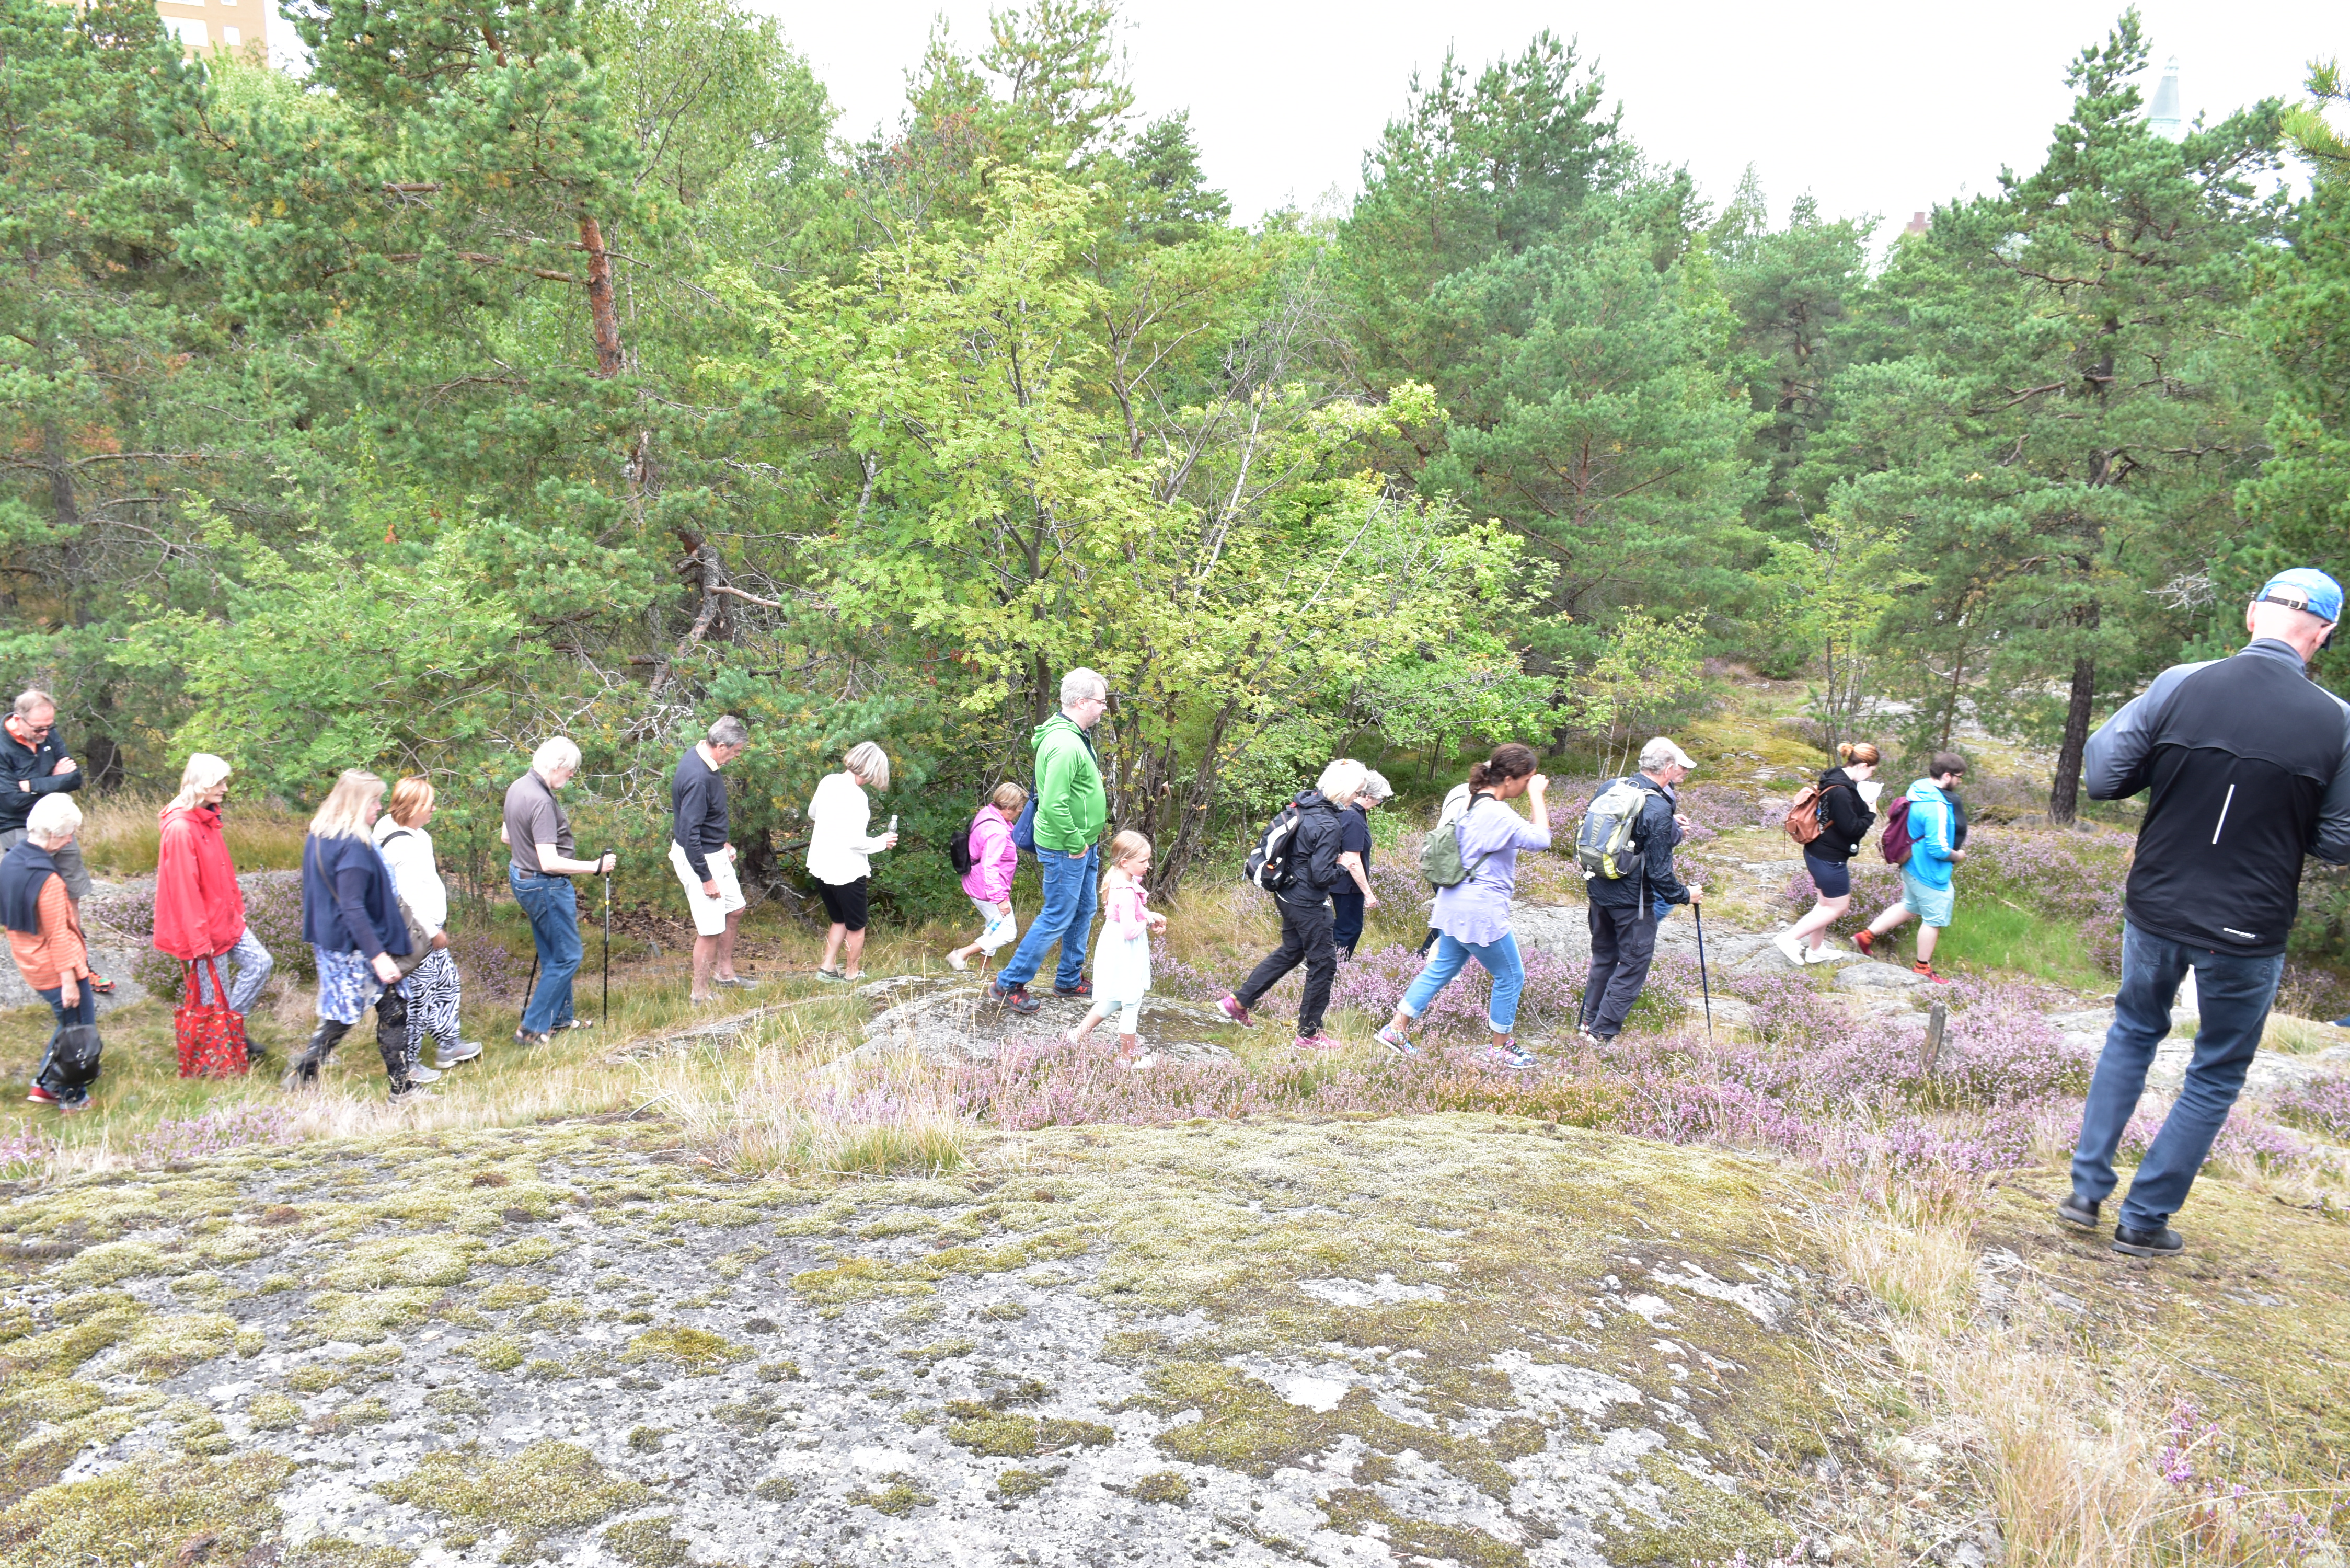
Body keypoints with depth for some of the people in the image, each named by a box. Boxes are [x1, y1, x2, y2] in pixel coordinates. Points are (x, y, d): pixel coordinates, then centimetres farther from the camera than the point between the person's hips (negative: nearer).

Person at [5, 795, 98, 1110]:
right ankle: (73, 1098, 18)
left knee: (70, 1022, 23)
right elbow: (58, 935, -23)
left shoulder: (10, 860, 1)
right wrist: (69, 980, -18)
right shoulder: (48, 879, -26)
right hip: (54, 968, -9)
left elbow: (11, 917, 13)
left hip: (30, 963, 9)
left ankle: (44, 1085, 28)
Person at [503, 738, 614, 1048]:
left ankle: (560, 1017, 31)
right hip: (546, 886, -10)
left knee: (554, 955, 20)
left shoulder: (517, 788, 4)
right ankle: (531, 1030, 2)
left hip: (522, 877, 10)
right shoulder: (541, 802, -27)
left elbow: (506, 836, 18)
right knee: (567, 956, 0)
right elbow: (550, 862, -30)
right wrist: (595, 867, -23)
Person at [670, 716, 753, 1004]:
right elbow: (689, 832, -29)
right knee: (711, 928, -2)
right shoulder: (698, 779, -30)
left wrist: (722, 842, 20)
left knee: (734, 909, 22)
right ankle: (700, 994, 13)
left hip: (715, 852, 10)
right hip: (698, 859, -10)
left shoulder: (700, 755, 1)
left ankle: (724, 971, 38)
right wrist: (706, 878, -24)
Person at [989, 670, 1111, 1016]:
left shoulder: (1077, 737, 10)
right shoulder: (1065, 744, -24)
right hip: (1065, 848, -10)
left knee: (1083, 912, 18)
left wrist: (1087, 843, 17)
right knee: (1057, 918, -3)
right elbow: (1054, 804, -30)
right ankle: (1008, 984, 7)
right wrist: (1075, 844, -20)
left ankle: (1069, 980, 32)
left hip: (1082, 845, 10)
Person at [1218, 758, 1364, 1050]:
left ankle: (1238, 1002, 29)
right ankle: (1309, 1035, 15)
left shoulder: (1303, 804, 0)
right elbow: (1322, 875, -25)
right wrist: (1343, 870, -4)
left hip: (1286, 894, 9)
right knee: (1323, 963, 6)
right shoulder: (1328, 825, -25)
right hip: (1308, 904, -9)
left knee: (1290, 951, 26)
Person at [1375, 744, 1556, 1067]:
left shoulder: (1468, 801, 6)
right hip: (1481, 911, -9)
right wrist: (1537, 796, -16)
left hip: (1455, 905, 9)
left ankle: (1396, 1029, 18)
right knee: (1511, 977, 8)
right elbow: (1540, 839, -26)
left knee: (1441, 969, 18)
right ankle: (1501, 1049, 21)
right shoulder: (1496, 813, -22)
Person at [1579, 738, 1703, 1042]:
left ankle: (1589, 1019, 32)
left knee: (1604, 955, 23)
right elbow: (1659, 872, -20)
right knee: (1634, 963, 6)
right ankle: (1603, 1032, 9)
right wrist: (1685, 895, -4)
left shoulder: (1609, 787, -1)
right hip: (1631, 900, -7)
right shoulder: (1658, 811, -22)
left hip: (1597, 889, 7)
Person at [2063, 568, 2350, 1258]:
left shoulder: (2180, 684, -11)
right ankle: (2143, 1220, 22)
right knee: (2216, 1077, 17)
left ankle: (2086, 1191, 24)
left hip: (2155, 909, 2)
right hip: (2248, 931, -2)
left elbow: (2101, 776, -7)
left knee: (2133, 1032, 26)